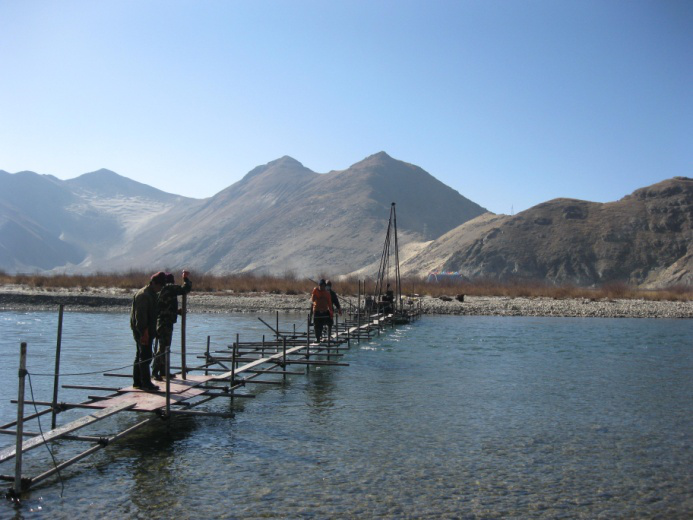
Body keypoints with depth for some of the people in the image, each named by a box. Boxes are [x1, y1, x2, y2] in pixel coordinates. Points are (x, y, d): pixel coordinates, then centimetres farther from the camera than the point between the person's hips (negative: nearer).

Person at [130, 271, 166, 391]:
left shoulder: (151, 294, 16)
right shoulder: (143, 295, -18)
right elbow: (140, 316, -23)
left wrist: (152, 331, 24)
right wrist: (143, 332, -25)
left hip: (147, 331, 11)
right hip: (142, 331, -11)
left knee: (140, 356, 14)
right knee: (145, 357, -7)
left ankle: (137, 381, 22)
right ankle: (146, 383, -3)